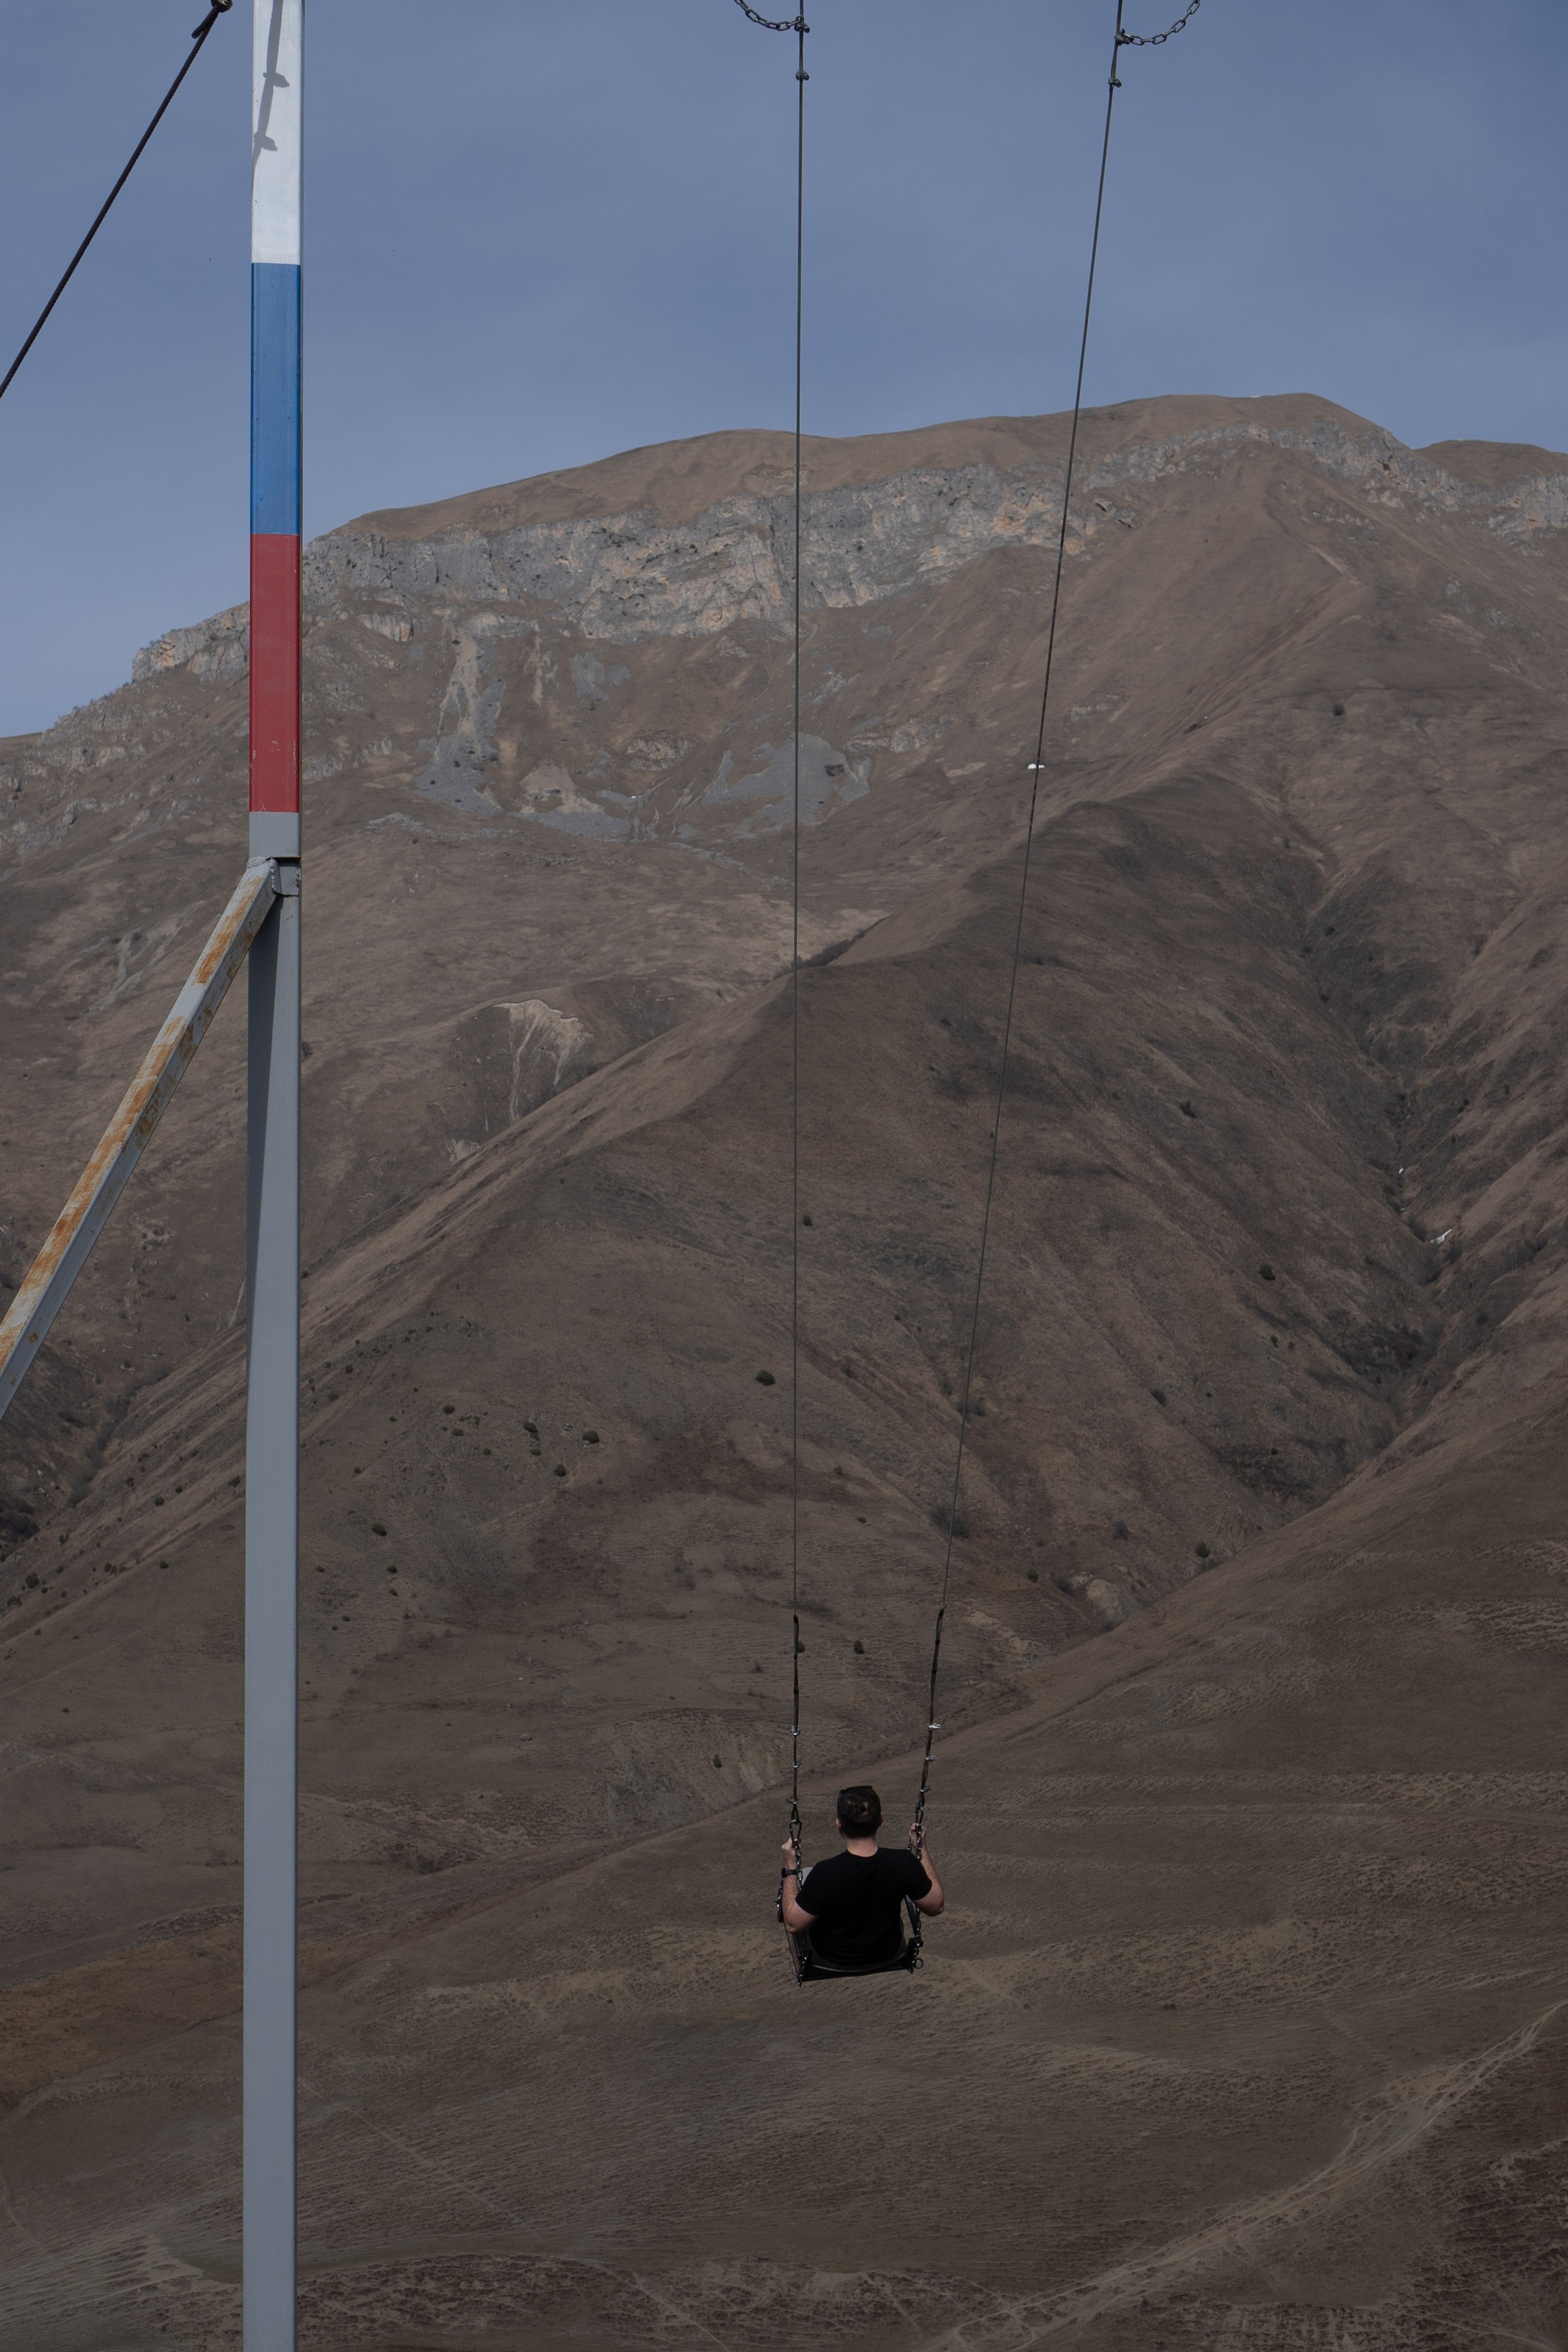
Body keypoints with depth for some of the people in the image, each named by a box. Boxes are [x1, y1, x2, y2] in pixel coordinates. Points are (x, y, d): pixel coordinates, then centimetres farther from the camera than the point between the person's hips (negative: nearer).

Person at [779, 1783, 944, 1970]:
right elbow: (936, 1906, -11)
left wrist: (790, 1868, -14)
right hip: (888, 1956, 2)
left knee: (803, 1875, 22)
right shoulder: (904, 1864, -29)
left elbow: (794, 1925, -22)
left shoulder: (825, 1875, -36)